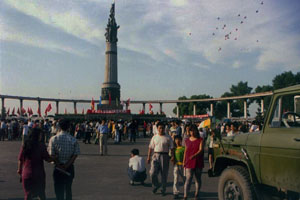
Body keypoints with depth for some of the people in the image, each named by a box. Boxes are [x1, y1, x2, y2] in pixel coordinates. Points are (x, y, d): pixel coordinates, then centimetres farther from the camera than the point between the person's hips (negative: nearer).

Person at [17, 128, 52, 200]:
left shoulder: (24, 146, -3)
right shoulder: (41, 146, -12)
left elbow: (20, 160, 2)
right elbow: (48, 159, -9)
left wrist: (19, 170, 16)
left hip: (26, 174, 2)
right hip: (39, 174, -2)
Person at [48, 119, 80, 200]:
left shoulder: (53, 139, -9)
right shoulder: (73, 140, -6)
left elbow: (52, 155, -11)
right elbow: (75, 155, -10)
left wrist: (59, 165, -3)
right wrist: (66, 165, -8)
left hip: (58, 167, -2)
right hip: (70, 167, 2)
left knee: (59, 189, 7)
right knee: (68, 189, 19)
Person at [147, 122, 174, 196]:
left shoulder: (168, 137, 1)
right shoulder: (154, 137, 10)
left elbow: (171, 148, -1)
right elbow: (151, 148, 11)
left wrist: (173, 156, -12)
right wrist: (149, 157, 7)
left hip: (165, 156, -2)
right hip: (156, 155, 2)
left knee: (164, 174, 4)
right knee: (153, 173, -7)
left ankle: (163, 190, 20)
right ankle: (156, 185, 20)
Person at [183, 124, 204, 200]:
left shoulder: (200, 140, 0)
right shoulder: (187, 141, 10)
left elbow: (201, 150, -12)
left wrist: (194, 155, -29)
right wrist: (184, 161, 11)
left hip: (198, 162, -1)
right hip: (189, 163, 1)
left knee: (197, 179, 10)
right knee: (188, 179, -9)